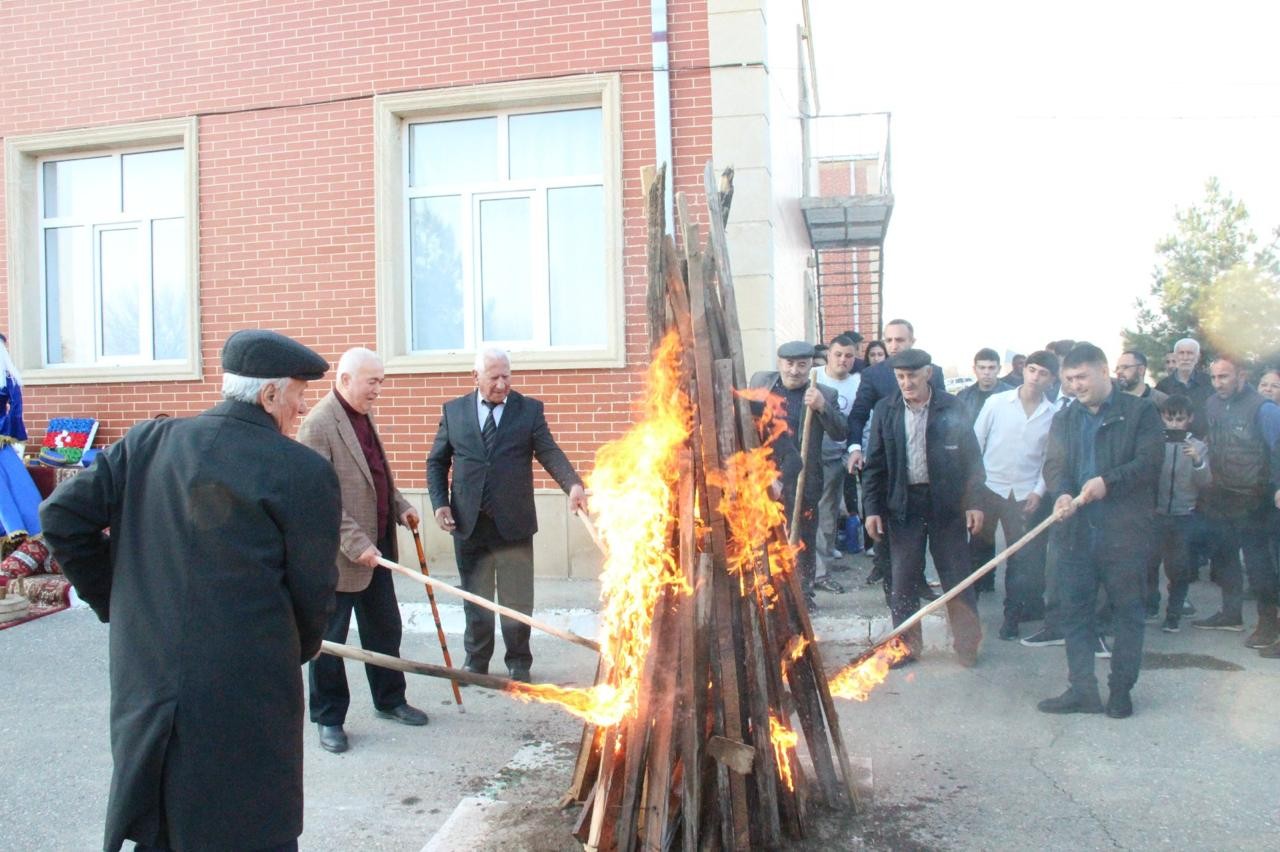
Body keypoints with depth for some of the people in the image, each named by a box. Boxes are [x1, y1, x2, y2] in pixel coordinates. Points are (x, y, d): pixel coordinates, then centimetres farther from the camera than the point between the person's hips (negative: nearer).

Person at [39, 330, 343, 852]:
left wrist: (117, 602, 14)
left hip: (142, 682, 6)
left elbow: (62, 516, 5)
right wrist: (299, 650, 14)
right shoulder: (305, 472, -12)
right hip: (244, 692, -5)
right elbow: (312, 589, -7)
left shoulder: (147, 442, 3)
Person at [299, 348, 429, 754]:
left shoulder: (365, 416, 9)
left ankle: (390, 700, 35)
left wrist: (400, 505, 4)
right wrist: (356, 543, -25)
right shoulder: (318, 424, -18)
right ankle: (329, 719, 21)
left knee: (385, 629, 19)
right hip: (339, 555, -8)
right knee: (329, 639, 7)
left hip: (376, 548, 8)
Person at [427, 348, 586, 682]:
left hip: (513, 522, -1)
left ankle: (518, 661, 24)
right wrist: (439, 503, -3)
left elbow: (549, 453, -9)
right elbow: (437, 462, 11)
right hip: (468, 523, 1)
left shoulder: (529, 409, 0)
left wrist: (573, 484, -27)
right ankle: (476, 659, 29)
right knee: (475, 598, 13)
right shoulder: (453, 411, 5)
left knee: (516, 599, 7)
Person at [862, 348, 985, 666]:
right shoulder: (885, 410, 1)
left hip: (946, 501, -1)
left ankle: (968, 644, 21)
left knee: (956, 575, 6)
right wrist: (872, 508, -2)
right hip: (902, 503, 1)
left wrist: (974, 502, -5)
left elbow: (971, 456, 1)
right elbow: (875, 464, 4)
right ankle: (905, 645, 20)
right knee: (901, 580, 6)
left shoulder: (950, 408, -3)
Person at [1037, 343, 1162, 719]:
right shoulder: (1064, 419, 14)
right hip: (1076, 531, 4)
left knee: (1127, 611, 7)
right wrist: (1060, 493, -15)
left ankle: (1121, 689, 18)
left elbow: (1149, 462, -10)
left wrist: (1108, 481, -24)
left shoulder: (1140, 412, -1)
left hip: (1124, 532, -4)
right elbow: (1054, 465, 6)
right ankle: (1082, 689, 15)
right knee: (1076, 612, 7)